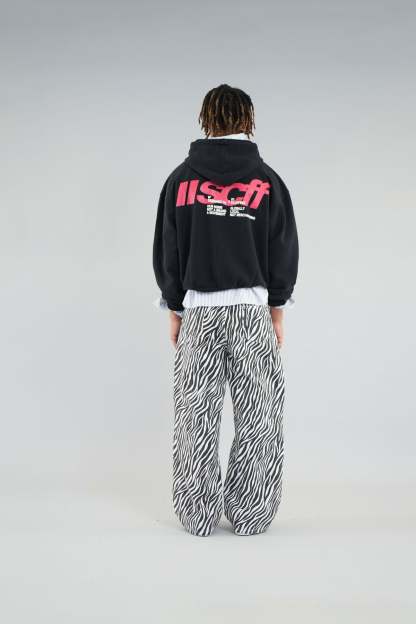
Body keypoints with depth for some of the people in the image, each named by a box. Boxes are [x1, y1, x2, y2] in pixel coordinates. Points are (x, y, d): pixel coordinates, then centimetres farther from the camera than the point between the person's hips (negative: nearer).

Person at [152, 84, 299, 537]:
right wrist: (277, 311, 11)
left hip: (198, 312, 1)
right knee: (257, 418, 9)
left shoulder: (181, 178, 1)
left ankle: (198, 517, 17)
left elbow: (166, 251, 3)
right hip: (253, 310, 0)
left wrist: (174, 310, 11)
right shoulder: (267, 180, 0)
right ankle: (251, 516, 16)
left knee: (196, 418, 9)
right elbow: (285, 252, 2)